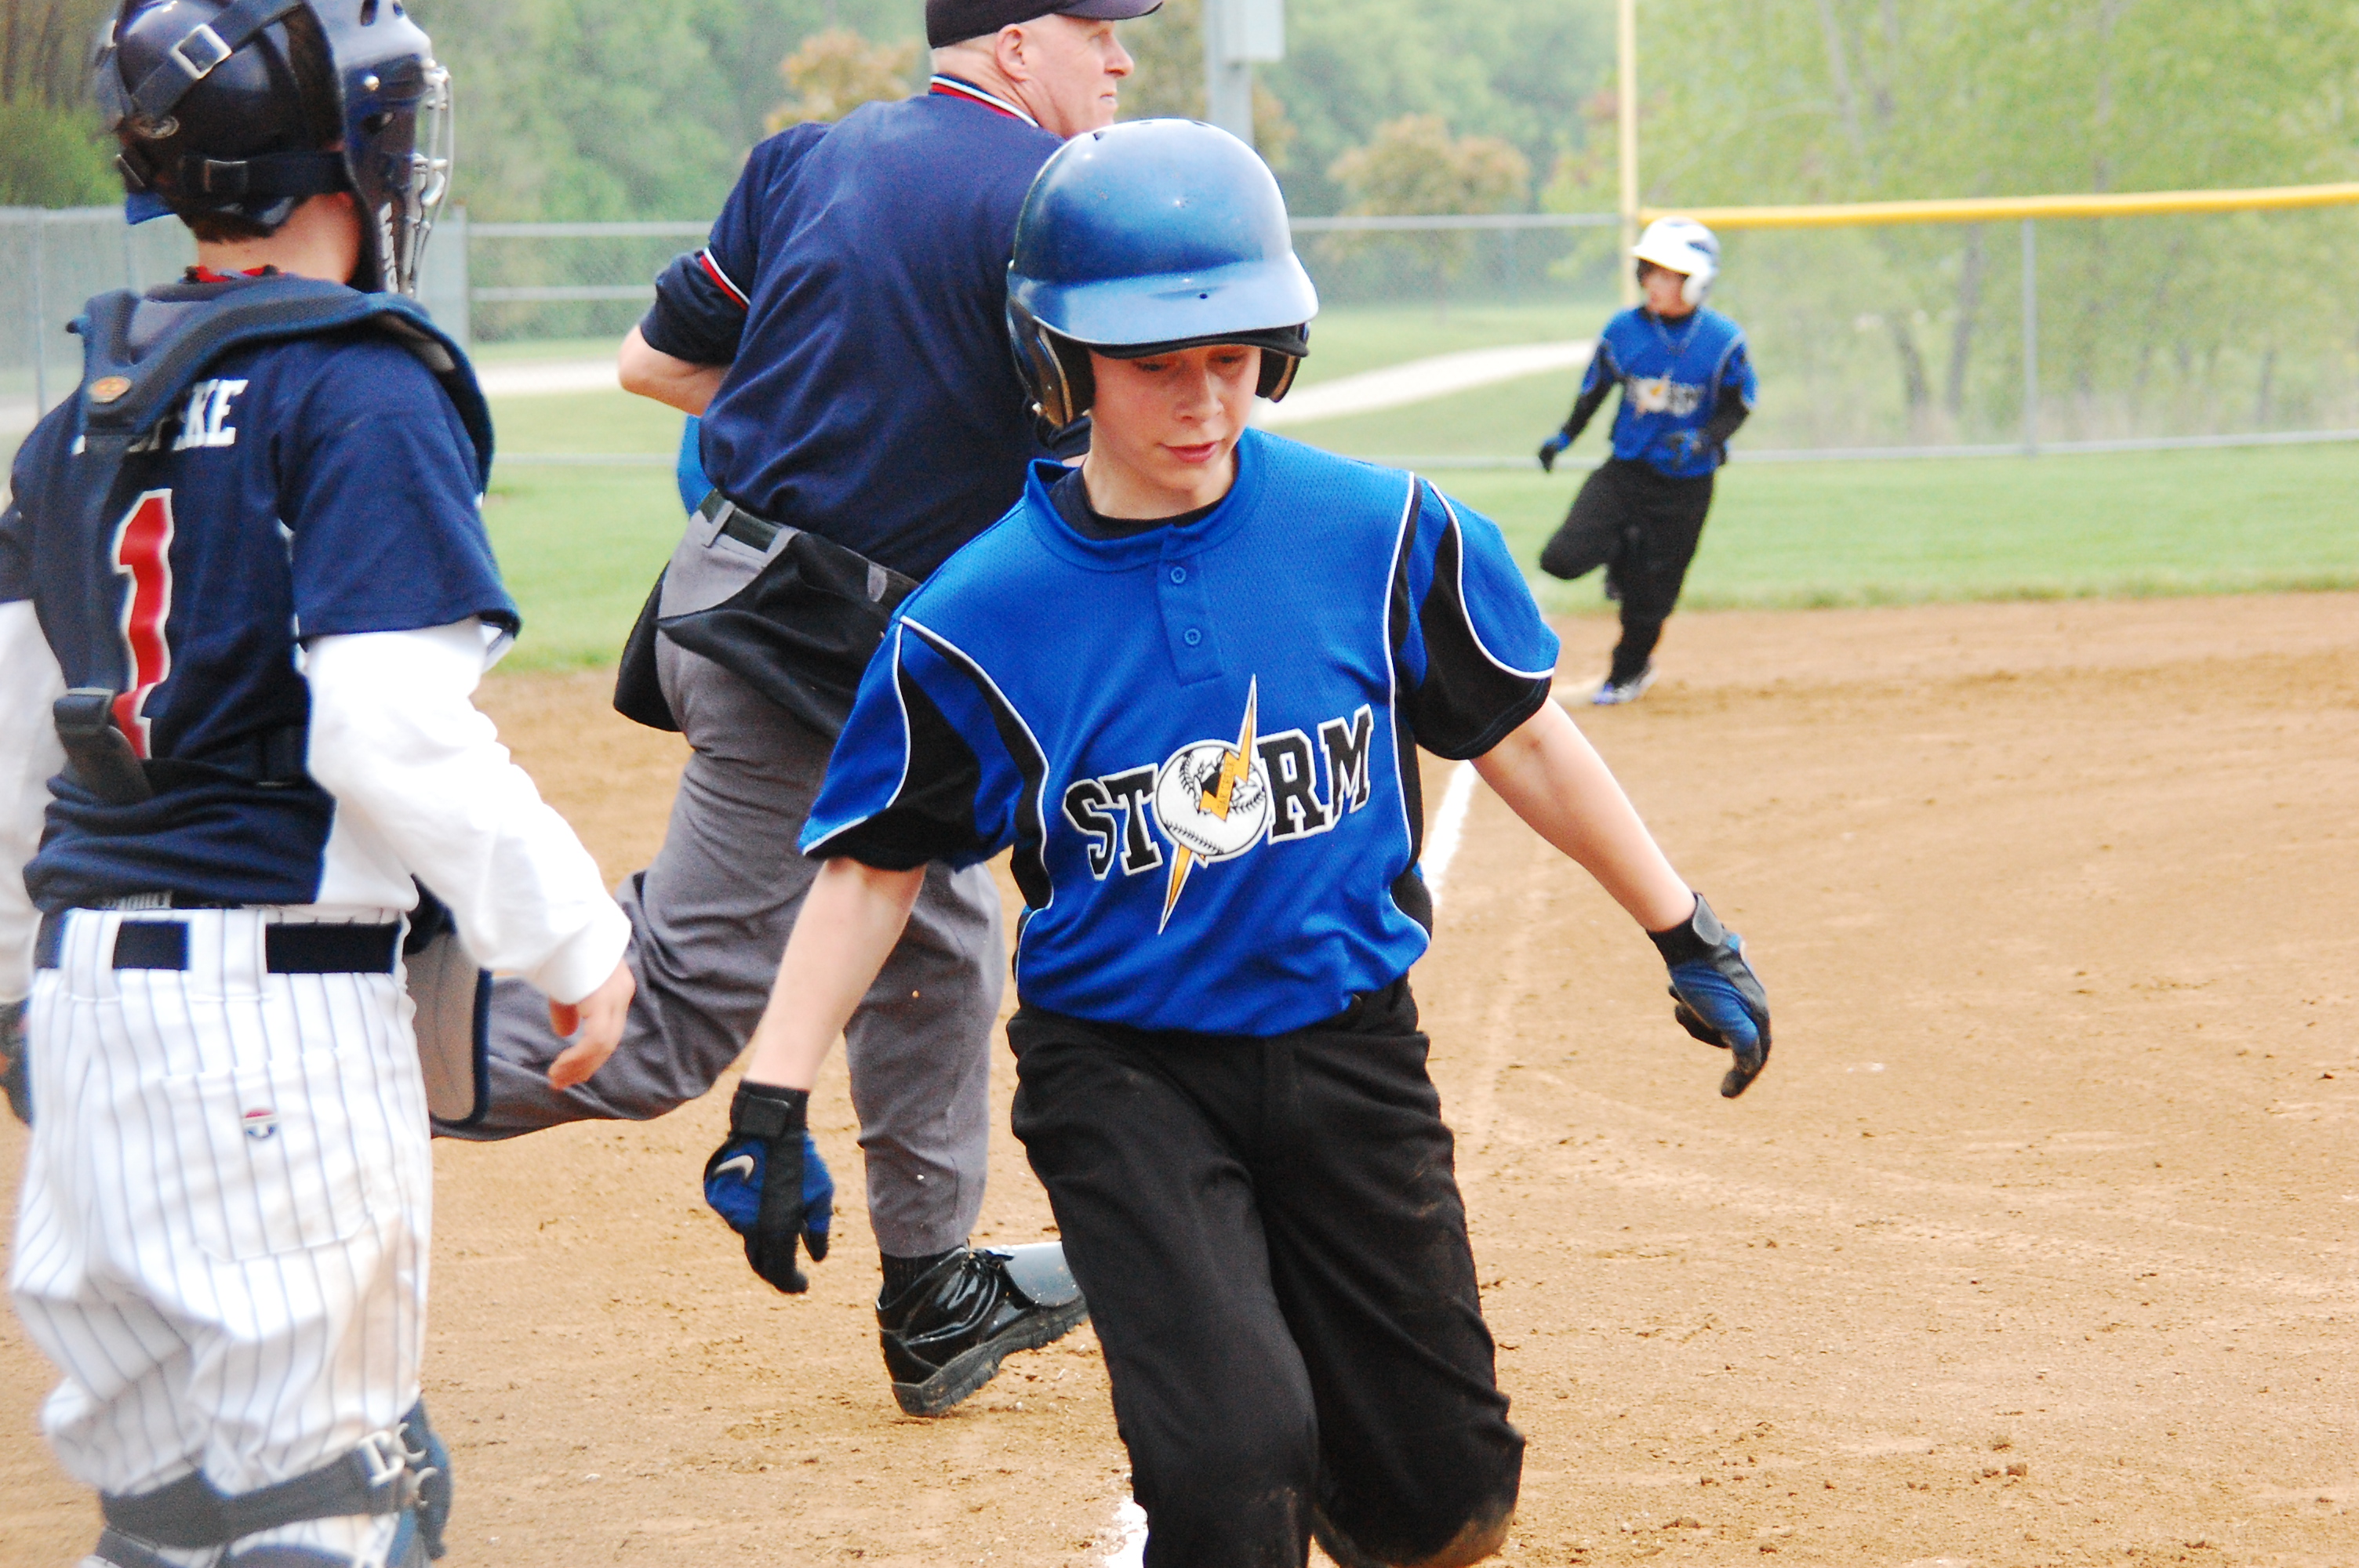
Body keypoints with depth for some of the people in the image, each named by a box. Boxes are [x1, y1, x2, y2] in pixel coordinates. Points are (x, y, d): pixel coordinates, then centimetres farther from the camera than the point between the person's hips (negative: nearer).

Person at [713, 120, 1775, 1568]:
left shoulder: (1382, 536, -6)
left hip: (1348, 1053, 3)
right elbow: (874, 866, 0)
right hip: (1122, 1073, -2)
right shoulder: (978, 618, -10)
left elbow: (1520, 739, 7)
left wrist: (1688, 936, 12)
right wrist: (776, 1097, -7)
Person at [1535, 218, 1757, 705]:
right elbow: (1596, 388, 10)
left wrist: (1703, 439, -22)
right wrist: (1564, 437, 9)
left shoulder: (1724, 341, -14)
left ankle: (1629, 672, 34)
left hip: (1685, 484, -2)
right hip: (1625, 470, 2)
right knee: (1562, 558, -14)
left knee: (1649, 594, 3)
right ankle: (1624, 553, 21)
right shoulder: (1624, 330, -6)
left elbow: (1738, 407, -5)